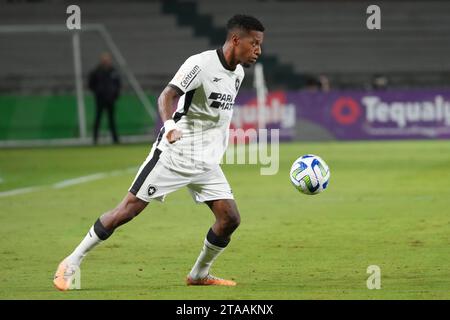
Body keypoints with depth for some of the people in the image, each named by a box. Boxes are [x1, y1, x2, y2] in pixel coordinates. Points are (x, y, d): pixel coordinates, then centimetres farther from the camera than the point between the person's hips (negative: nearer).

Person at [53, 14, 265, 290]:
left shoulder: (238, 73, 8)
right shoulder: (201, 64, -17)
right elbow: (168, 95, -30)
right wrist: (169, 125, -48)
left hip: (207, 163, 7)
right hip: (173, 154, -7)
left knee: (230, 218, -3)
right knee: (128, 210, -7)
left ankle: (199, 275, 18)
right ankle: (72, 263, 3)